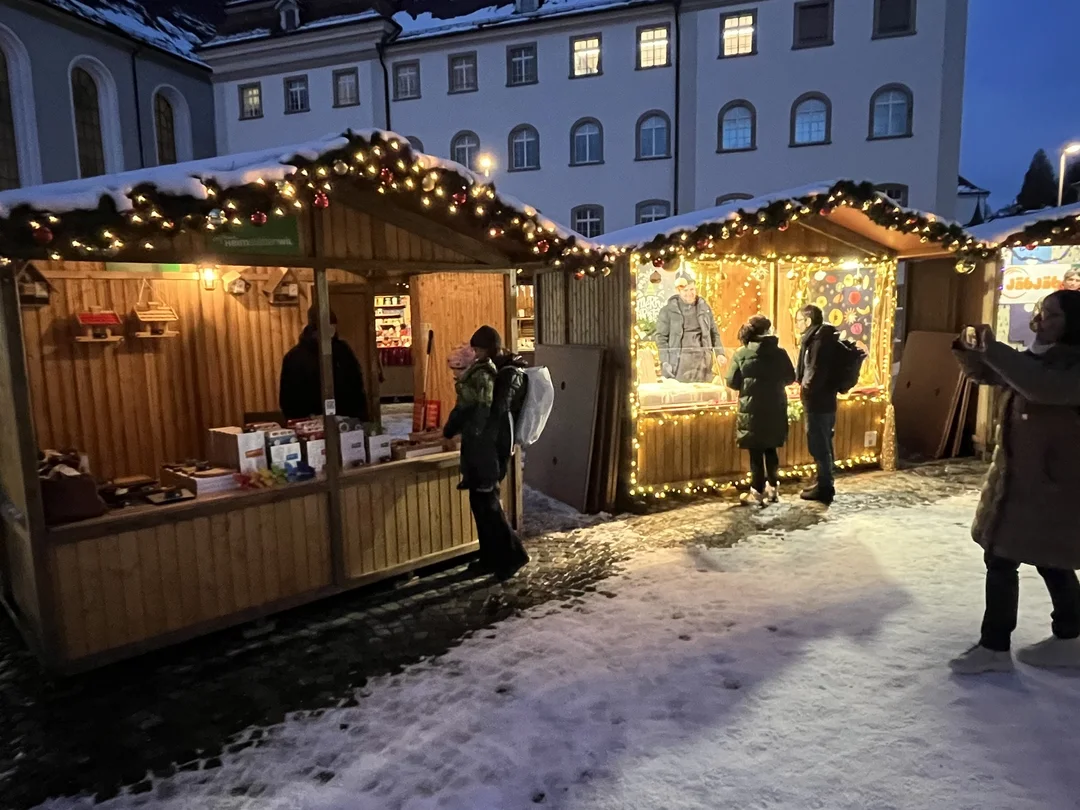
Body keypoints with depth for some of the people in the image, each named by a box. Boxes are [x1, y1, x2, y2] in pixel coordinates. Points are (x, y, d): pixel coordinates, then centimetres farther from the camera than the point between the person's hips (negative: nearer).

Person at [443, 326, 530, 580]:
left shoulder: (482, 373, -15)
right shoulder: (513, 371, 8)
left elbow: (465, 408, -12)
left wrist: (448, 431, 3)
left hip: (482, 444, -8)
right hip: (502, 441, 8)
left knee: (483, 501, -1)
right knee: (488, 498, 15)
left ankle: (511, 553, -1)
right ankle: (494, 557, 20)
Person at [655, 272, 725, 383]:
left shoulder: (704, 307, 11)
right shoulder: (668, 310, 0)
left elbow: (714, 333, 16)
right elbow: (661, 337, -1)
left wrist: (719, 353, 5)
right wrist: (665, 361, -9)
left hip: (702, 361, 4)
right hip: (680, 361, -4)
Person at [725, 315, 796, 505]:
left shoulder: (742, 354, -9)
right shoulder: (780, 353, -2)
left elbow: (731, 382, -8)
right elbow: (790, 378, 6)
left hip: (752, 409, -2)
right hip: (775, 409, 3)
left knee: (756, 451, 5)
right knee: (770, 449, 16)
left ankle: (757, 492, 8)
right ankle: (773, 488, 21)